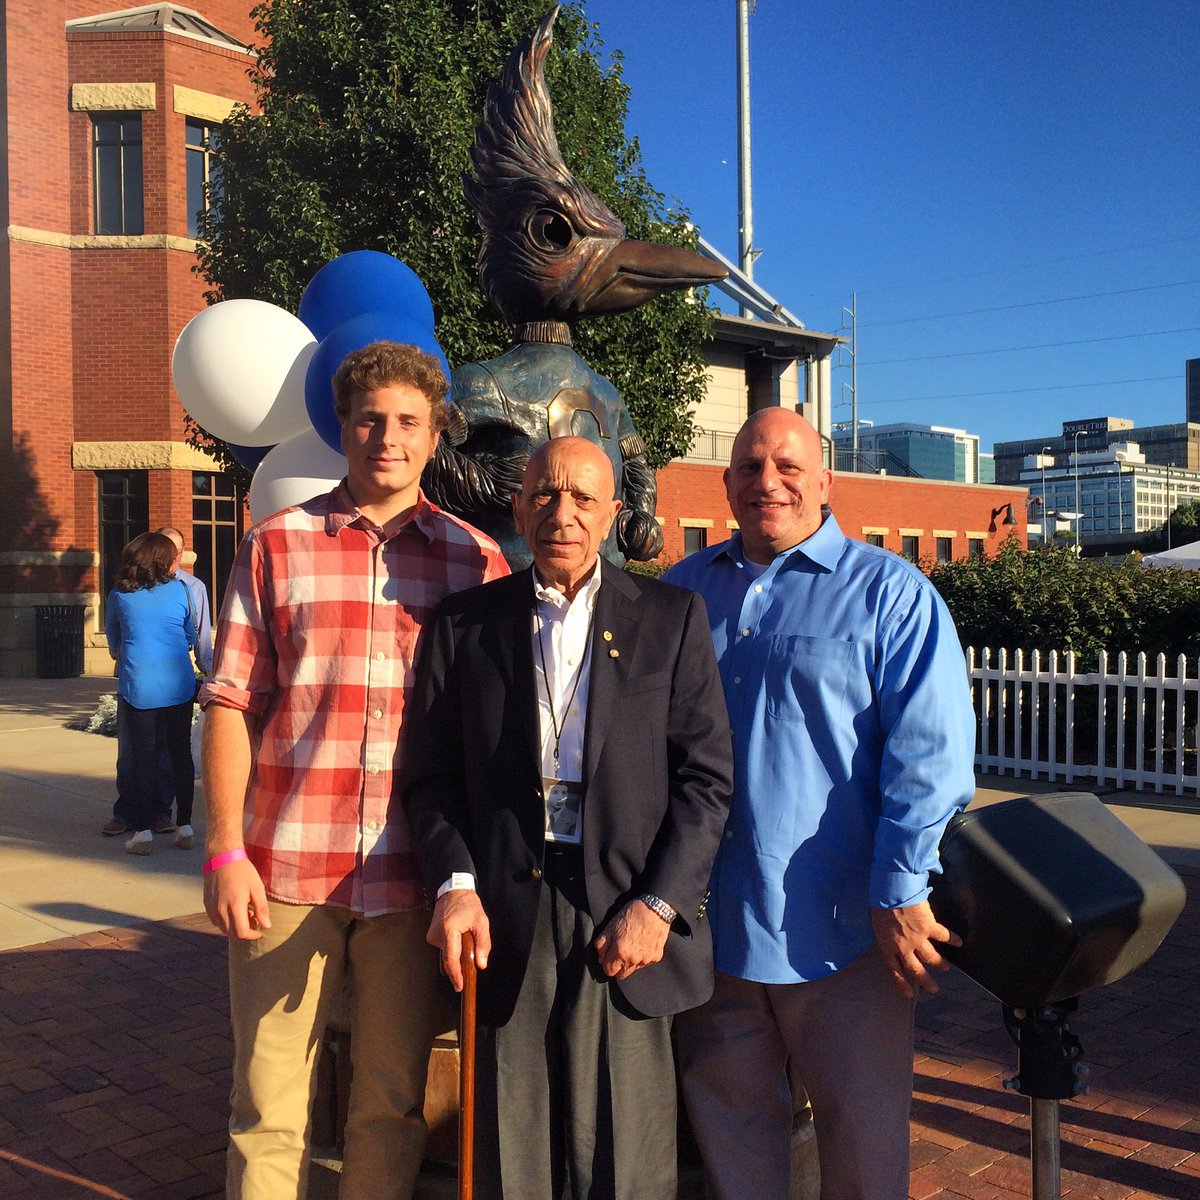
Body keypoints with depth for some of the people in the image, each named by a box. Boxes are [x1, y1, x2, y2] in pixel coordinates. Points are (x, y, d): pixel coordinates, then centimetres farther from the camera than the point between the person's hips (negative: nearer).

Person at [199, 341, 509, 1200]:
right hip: (287, 869, 0)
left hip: (414, 873, 1)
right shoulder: (277, 545, 4)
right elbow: (232, 704, 3)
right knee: (269, 1105, 8)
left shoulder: (476, 558, 5)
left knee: (393, 1102, 13)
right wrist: (225, 850, -4)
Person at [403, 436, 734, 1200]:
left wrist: (657, 904, -7)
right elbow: (433, 775, 7)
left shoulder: (672, 618, 4)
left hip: (625, 923, -1)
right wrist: (454, 884, -8)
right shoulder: (464, 623, 7)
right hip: (503, 916, 1)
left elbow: (708, 775, 1)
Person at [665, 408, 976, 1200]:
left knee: (863, 1136, 12)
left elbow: (931, 751, -10)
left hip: (839, 924, -3)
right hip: (709, 920, 4)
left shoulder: (891, 592, -4)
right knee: (727, 1117, 18)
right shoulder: (686, 587, 8)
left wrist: (902, 894, -15)